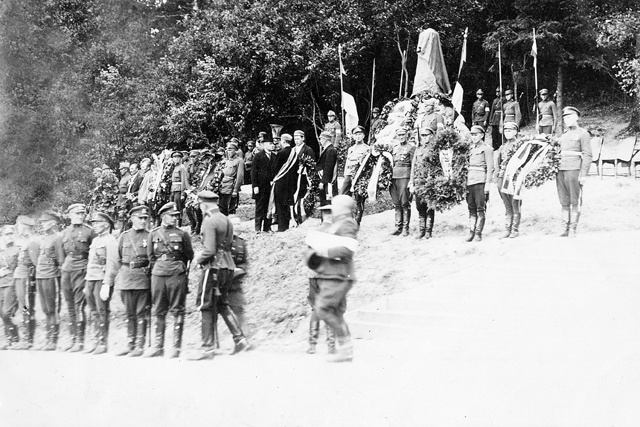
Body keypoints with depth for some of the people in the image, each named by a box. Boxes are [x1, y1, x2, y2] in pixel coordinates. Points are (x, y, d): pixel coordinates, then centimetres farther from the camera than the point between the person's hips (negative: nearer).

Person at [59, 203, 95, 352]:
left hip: (81, 270, -5)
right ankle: (73, 339, 13)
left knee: (79, 306, -8)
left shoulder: (89, 231, 1)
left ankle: (80, 341, -4)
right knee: (70, 307, 7)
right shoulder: (64, 233, 14)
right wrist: (62, 267, 13)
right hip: (66, 271, 5)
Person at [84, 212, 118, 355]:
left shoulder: (110, 241, -7)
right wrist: (87, 284, 20)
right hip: (91, 279, 8)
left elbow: (112, 264, -15)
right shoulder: (95, 240, 20)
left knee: (102, 312, -6)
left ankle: (103, 344, 0)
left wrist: (106, 285, -21)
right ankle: (97, 341, 16)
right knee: (94, 312, 9)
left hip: (102, 280, -8)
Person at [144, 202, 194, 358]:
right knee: (159, 312, 7)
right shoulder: (154, 234, 8)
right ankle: (158, 346, 14)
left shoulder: (182, 234, 3)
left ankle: (176, 347, 3)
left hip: (177, 275, -2)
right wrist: (158, 269, 11)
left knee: (177, 311, -1)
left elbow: (189, 256, 11)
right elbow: (150, 256, 15)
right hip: (158, 276, 2)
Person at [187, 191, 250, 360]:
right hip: (228, 266, 9)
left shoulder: (209, 221, -14)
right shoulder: (226, 220, 14)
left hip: (214, 267, -9)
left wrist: (198, 259, -3)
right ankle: (239, 338, 11)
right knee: (222, 305, 18)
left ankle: (208, 348, 1)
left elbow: (210, 250, -21)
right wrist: (202, 255, 16)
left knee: (207, 307, -2)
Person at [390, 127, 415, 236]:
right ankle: (398, 227, 9)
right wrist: (389, 178, 14)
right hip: (394, 177, 5)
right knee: (396, 204, 6)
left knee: (405, 203, -5)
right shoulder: (393, 148, 18)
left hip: (405, 177, -5)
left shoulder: (411, 148, 2)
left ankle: (406, 228, -2)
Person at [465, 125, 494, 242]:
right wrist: (465, 183, 14)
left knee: (480, 209, -4)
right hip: (469, 181, 6)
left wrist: (487, 184, -11)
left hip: (480, 182, -6)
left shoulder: (486, 148, 0)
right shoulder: (470, 149, 18)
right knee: (471, 209, 4)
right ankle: (471, 232, 5)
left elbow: (490, 168, -4)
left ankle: (478, 233, -2)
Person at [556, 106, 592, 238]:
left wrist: (583, 174, -13)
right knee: (564, 201, 6)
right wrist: (555, 171, 13)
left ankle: (572, 229, -1)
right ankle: (565, 229, 8)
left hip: (574, 171, -6)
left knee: (575, 201, -3)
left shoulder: (583, 134, 0)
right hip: (561, 171, 6)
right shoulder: (564, 136, 21)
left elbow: (587, 156, -6)